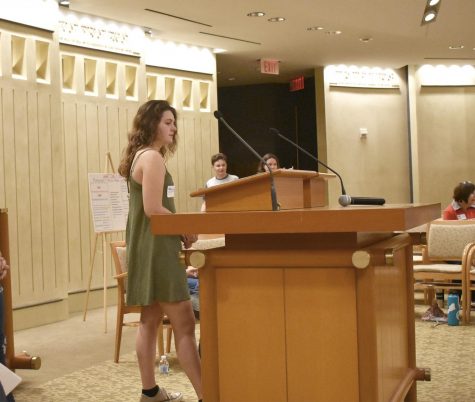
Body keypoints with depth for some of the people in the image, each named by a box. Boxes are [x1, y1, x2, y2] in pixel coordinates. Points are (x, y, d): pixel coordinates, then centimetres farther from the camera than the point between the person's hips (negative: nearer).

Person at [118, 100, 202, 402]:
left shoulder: (141, 156, 18)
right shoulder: (152, 157, -13)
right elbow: (153, 210, -21)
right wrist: (186, 229, -8)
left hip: (147, 248, 10)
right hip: (157, 249, -10)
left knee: (150, 320, 13)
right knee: (184, 324, -10)